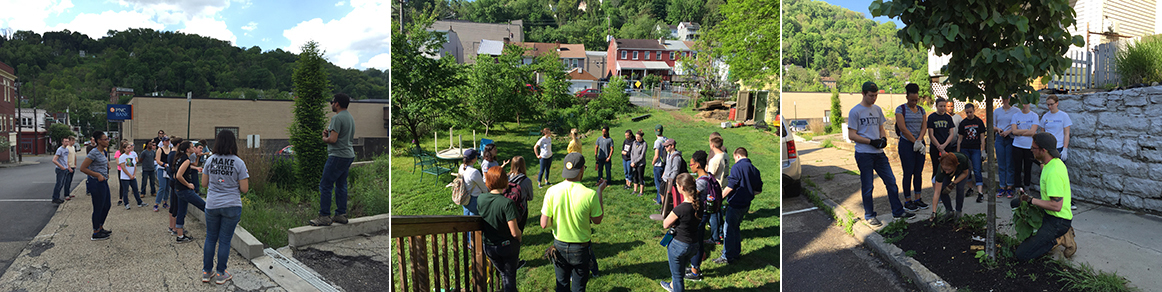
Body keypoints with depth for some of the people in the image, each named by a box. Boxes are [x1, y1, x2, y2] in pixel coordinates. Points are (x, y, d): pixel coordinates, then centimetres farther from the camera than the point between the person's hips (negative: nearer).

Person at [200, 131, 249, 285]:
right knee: (225, 240, 7)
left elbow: (204, 184, 5)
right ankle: (220, 274, 16)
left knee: (210, 238, 16)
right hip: (231, 206, -3)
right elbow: (244, 188, -9)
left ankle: (206, 272, 24)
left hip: (212, 205, 3)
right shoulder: (238, 163, -11)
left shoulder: (210, 160, -2)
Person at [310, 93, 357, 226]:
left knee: (325, 185, -5)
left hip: (338, 156, -10)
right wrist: (329, 133, 11)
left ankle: (324, 217, -3)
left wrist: (324, 138, 0)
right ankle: (341, 215, 16)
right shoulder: (350, 117, 16)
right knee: (341, 185, 14)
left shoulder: (337, 118, -15)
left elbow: (333, 140, -21)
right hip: (349, 155, 10)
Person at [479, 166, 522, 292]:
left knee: (503, 273, 26)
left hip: (489, 247, 4)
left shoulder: (481, 199, -12)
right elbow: (515, 232, -24)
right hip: (508, 246, -4)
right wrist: (519, 239, -3)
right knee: (510, 275, 18)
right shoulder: (507, 203, -27)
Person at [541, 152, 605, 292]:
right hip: (580, 249, -2)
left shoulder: (552, 191, -16)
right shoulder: (590, 194, -22)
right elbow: (597, 220, -5)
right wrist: (600, 191, 1)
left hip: (559, 247, 2)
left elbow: (544, 224, -13)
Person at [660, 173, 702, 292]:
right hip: (694, 245, 7)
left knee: (677, 274, 14)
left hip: (679, 245, -7)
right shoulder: (700, 205, -9)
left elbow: (665, 225, -14)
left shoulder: (680, 209, -29)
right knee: (680, 270, 33)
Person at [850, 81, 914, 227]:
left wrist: (884, 138, -3)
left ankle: (898, 211, 21)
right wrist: (871, 142, -17)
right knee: (867, 187, 2)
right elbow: (852, 135, -9)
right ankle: (869, 215, 13)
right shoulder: (855, 111, -7)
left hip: (879, 153, 6)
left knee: (891, 181, 9)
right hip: (864, 154, -6)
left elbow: (881, 129, 20)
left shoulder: (877, 110, 12)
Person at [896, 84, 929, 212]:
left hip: (920, 144, 5)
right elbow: (903, 129, -12)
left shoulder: (921, 110, 12)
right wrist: (915, 142, -11)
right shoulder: (900, 109, -5)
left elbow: (924, 127, 4)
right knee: (908, 173, -3)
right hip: (906, 144, -5)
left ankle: (917, 199, 14)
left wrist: (919, 140, -12)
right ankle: (907, 201, 4)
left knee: (918, 173, 6)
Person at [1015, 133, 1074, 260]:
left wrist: (1031, 200, -19)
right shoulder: (1055, 162, 5)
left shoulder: (1053, 172, -27)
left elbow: (1056, 206, -28)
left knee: (1021, 254, -16)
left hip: (1058, 221, -10)